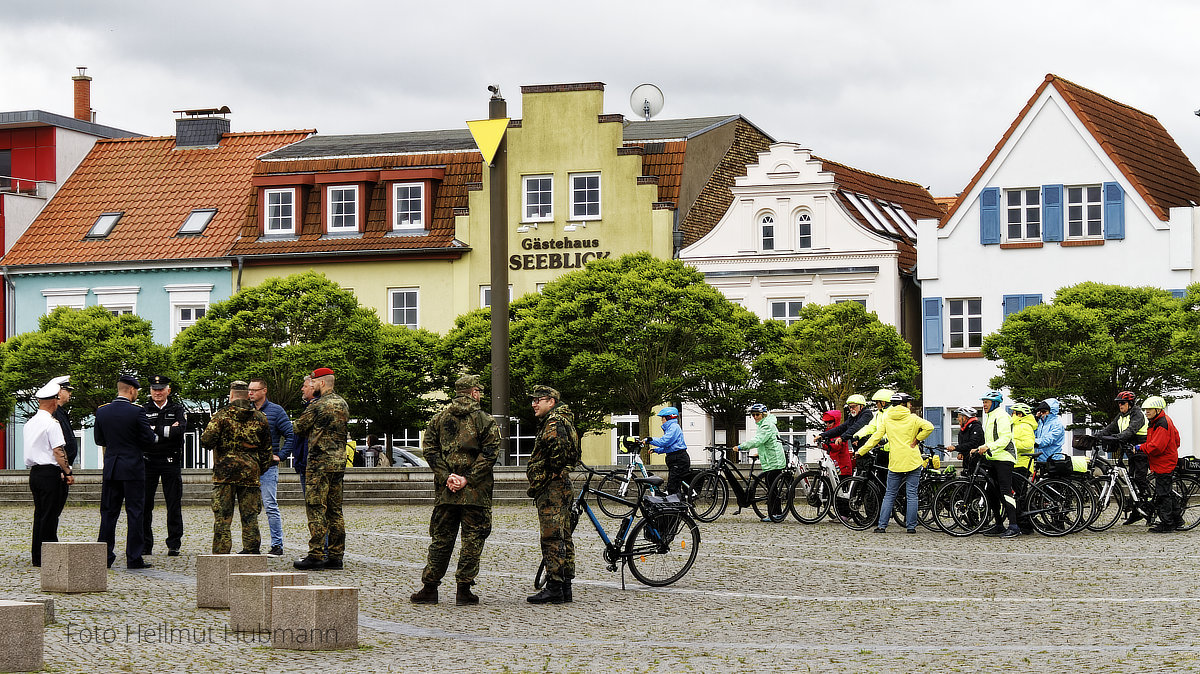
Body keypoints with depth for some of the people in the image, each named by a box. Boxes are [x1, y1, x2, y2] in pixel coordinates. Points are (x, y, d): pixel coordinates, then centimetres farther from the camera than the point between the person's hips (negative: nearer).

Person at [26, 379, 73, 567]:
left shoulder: (30, 423, 13)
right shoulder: (51, 423, -14)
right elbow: (58, 451, -17)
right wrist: (68, 473, -12)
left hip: (34, 472, 8)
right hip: (50, 473, -8)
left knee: (39, 514, 13)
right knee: (50, 515, -5)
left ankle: (37, 556, 16)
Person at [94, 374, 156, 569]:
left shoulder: (102, 411, 3)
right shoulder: (137, 412, -12)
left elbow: (99, 440, 10)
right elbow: (149, 439, -10)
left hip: (111, 467, 4)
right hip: (133, 468, -4)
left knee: (108, 512, 9)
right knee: (135, 513, 0)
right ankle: (134, 558, 0)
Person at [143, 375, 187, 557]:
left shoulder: (178, 410, 8)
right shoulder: (143, 411, 9)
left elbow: (181, 429, -11)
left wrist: (155, 431, -12)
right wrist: (167, 431, -11)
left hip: (171, 462, -1)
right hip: (148, 461, 1)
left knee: (174, 504, -1)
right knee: (145, 504, 2)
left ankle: (174, 545, 4)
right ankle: (145, 544, 11)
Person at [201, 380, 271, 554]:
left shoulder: (222, 415, -4)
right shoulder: (260, 418, 8)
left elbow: (207, 440, -12)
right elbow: (266, 449, 11)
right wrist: (260, 470, 20)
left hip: (224, 471, -3)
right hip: (251, 472, 3)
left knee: (222, 516, 1)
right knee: (250, 516, 8)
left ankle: (221, 553, -2)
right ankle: (251, 551, 8)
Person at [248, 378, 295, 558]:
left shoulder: (275, 411, -1)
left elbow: (291, 435, -3)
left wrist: (280, 456, -8)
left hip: (268, 467, -5)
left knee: (270, 507, -8)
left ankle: (277, 545, -4)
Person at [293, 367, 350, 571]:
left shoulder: (318, 406, -12)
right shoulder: (343, 404, 13)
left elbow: (298, 428, -3)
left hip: (319, 464, -8)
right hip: (339, 462, 8)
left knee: (315, 508, -5)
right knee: (335, 510, 9)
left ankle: (316, 555, -8)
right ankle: (335, 556, 10)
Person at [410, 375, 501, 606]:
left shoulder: (439, 418, 9)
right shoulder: (485, 420, -2)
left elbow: (429, 449, 2)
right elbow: (489, 454, -11)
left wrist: (446, 476, -3)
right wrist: (468, 479, -11)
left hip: (445, 491, 3)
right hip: (476, 491, -3)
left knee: (441, 538, 11)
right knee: (472, 539, 3)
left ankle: (429, 588, 11)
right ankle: (464, 590, 2)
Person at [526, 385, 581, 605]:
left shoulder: (554, 423, -13)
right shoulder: (555, 421, 20)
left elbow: (559, 451, -29)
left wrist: (549, 476, -15)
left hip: (552, 488, -11)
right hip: (562, 488, 11)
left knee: (552, 538, -10)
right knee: (563, 538, 11)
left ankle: (554, 588, -10)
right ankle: (565, 588, 14)